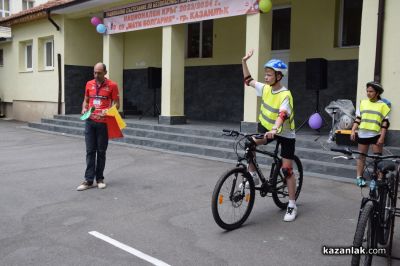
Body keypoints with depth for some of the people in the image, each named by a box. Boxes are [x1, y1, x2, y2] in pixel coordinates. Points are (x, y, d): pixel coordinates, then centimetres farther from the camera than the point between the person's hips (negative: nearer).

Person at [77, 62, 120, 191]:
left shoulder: (112, 85, -4)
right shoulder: (89, 84, 9)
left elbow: (116, 104, -3)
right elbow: (86, 100, 19)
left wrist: (107, 111, -20)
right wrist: (84, 109, -2)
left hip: (103, 122, -3)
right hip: (90, 122, 3)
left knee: (101, 151, 6)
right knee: (90, 151, 2)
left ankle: (100, 179, 18)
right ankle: (89, 180, 5)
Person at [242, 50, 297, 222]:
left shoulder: (285, 95, -25)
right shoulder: (265, 88, -5)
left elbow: (282, 115, -40)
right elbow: (248, 80, 9)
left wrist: (274, 130, -57)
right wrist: (244, 61, 1)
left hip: (285, 134, -6)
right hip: (267, 128, 6)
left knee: (287, 170, -6)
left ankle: (292, 206, 5)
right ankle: (252, 175, -3)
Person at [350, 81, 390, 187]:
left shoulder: (383, 105, -3)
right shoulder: (363, 103, 5)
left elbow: (385, 123, -4)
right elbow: (357, 119, 8)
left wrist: (382, 137, -10)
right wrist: (353, 131, -2)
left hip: (376, 135, -3)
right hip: (362, 134, 3)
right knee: (361, 156, 10)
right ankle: (359, 177, 20)